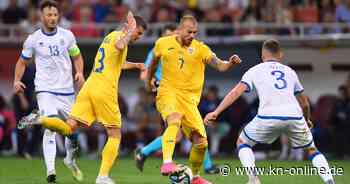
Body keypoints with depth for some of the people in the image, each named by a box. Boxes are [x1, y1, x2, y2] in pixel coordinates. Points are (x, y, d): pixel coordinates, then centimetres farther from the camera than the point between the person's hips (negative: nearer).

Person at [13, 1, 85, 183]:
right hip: (45, 90, -3)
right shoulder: (33, 39, -2)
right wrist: (17, 80, -7)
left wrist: (79, 72, -5)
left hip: (67, 90, 3)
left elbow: (77, 57, 14)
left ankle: (70, 159, 37)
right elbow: (22, 61, 9)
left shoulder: (67, 35, 2)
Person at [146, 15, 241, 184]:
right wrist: (148, 81, 36)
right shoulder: (163, 43, 2)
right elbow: (154, 61, 23)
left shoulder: (200, 49, -1)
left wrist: (230, 63, -36)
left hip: (189, 99, 2)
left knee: (201, 142, -1)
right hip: (168, 93, -2)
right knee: (174, 121, -36)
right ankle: (167, 163, -49)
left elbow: (219, 66, -14)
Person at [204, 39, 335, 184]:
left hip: (268, 117, -2)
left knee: (242, 143, 21)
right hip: (294, 116, 2)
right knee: (311, 149, 24)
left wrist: (216, 112, 2)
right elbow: (304, 103, 35)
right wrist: (307, 120, 54)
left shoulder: (254, 71, 19)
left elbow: (236, 92, 5)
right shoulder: (290, 71, 27)